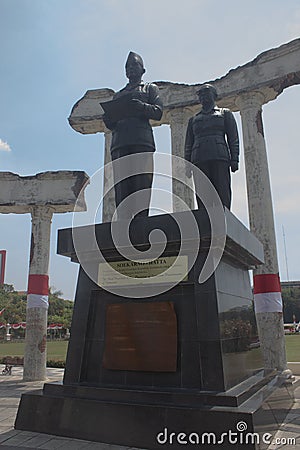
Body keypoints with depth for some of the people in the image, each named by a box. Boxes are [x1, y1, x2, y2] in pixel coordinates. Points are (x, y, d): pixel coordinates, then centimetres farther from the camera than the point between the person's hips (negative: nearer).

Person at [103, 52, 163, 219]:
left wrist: (140, 106, -12)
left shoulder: (150, 88, 24)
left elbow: (158, 112, 6)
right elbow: (111, 124, 26)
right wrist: (109, 119, 2)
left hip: (142, 142, -3)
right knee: (121, 189, -9)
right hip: (119, 144, 3)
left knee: (142, 186, -14)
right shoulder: (118, 95, 34)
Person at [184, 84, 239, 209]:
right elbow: (188, 144, 21)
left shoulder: (225, 113, 22)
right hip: (199, 159, 2)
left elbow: (233, 138, 11)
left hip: (219, 157, -2)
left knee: (222, 194, -13)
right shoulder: (193, 119, 28)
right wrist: (187, 165, 7)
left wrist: (234, 159, -2)